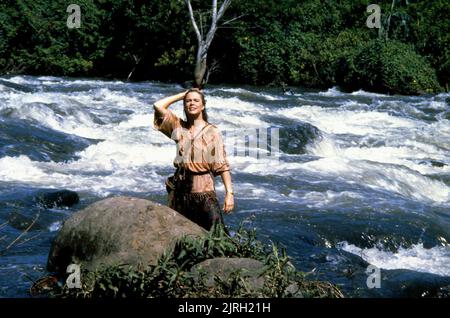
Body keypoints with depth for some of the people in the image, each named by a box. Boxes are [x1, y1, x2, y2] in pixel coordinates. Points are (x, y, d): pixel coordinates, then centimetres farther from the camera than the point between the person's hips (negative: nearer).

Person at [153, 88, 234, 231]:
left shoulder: (212, 132, -2)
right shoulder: (179, 127, 9)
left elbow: (222, 165, -6)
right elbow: (158, 106, 3)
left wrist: (229, 193, -14)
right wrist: (182, 94, 9)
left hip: (204, 189, -4)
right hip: (180, 188, 4)